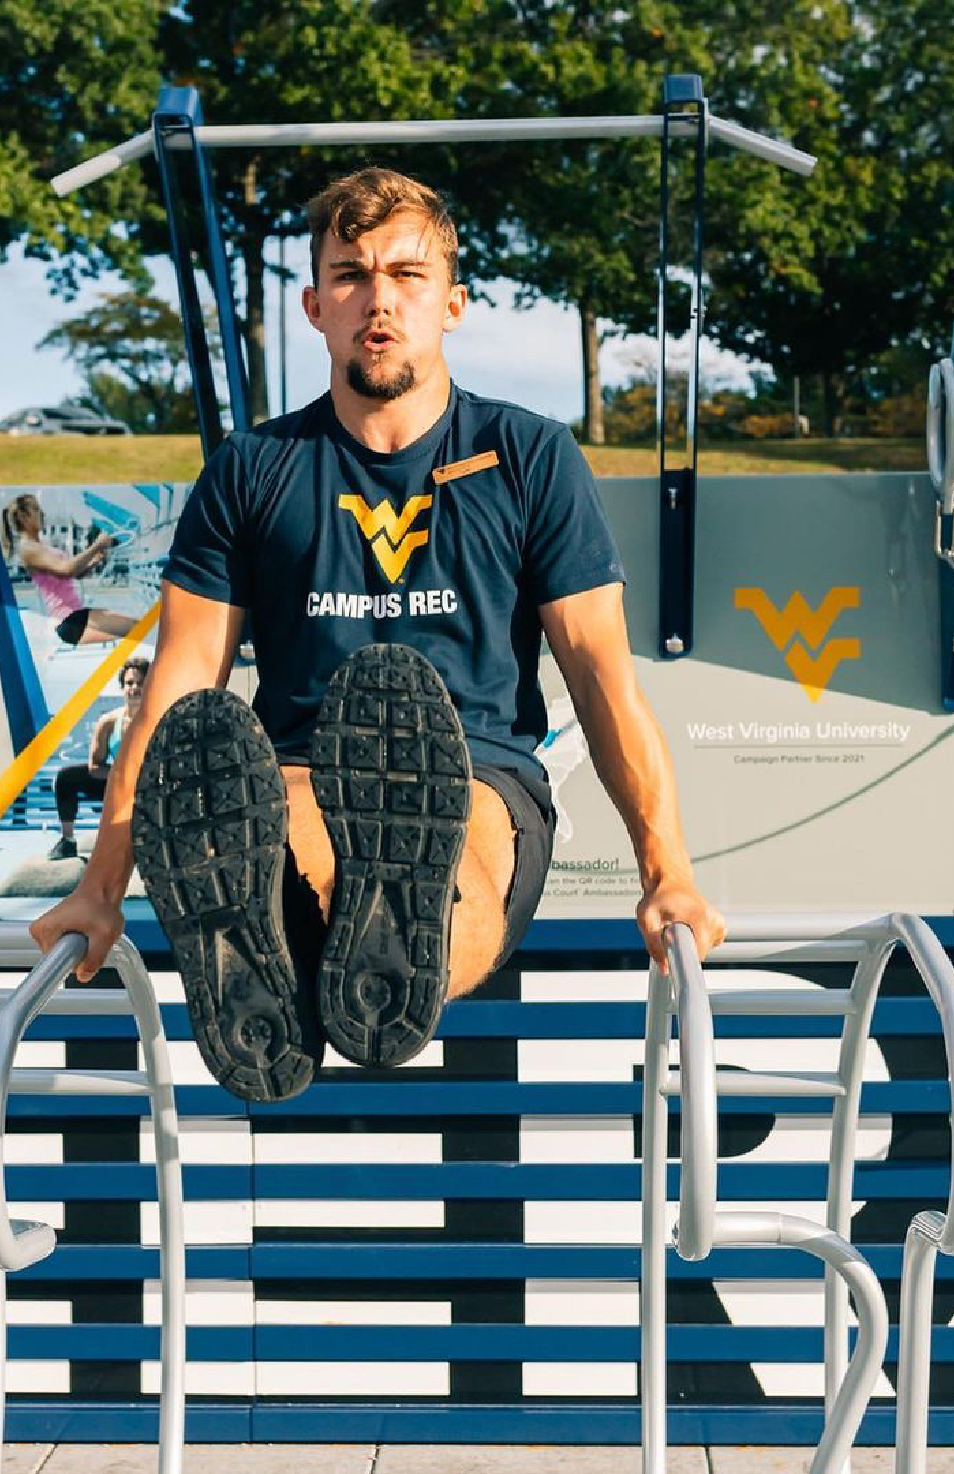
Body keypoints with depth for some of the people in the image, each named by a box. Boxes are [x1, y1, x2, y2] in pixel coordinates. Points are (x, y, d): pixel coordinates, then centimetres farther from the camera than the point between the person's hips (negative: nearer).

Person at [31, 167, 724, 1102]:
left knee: (452, 822, -40)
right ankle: (249, 962, -67)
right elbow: (175, 687, 10)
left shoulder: (531, 459, 14)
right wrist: (101, 889, 0)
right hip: (298, 781, 1)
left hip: (485, 780, 0)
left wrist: (666, 870, -5)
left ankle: (398, 946, -71)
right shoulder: (251, 472, 17)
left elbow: (603, 676, 8)